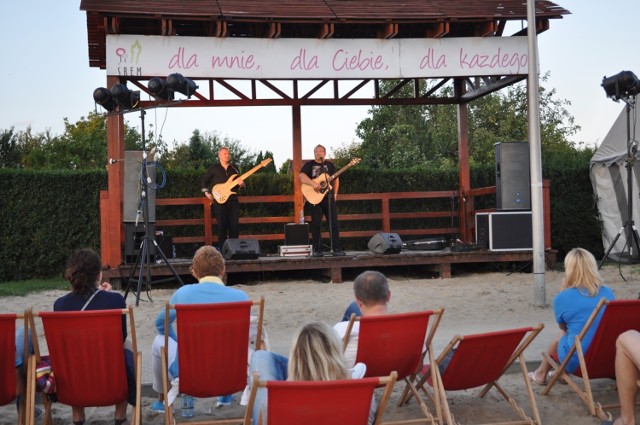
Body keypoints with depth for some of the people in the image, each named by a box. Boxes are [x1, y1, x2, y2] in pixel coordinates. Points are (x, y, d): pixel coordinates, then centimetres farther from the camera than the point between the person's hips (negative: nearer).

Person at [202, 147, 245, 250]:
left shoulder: (234, 168, 13)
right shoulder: (213, 168, 4)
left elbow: (239, 181, 18)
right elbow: (205, 181, 11)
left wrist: (241, 184, -5)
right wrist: (207, 193, 0)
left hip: (233, 200, 3)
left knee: (235, 225, 0)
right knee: (222, 226, -3)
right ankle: (222, 249, 2)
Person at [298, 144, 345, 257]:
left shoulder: (330, 165, 14)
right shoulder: (309, 164, 5)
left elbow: (336, 179, 18)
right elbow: (302, 176, -10)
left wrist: (335, 193, 8)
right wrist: (313, 183, -24)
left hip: (329, 197, 2)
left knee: (334, 222, -2)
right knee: (316, 224, -2)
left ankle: (336, 248, 1)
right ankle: (317, 250, 3)